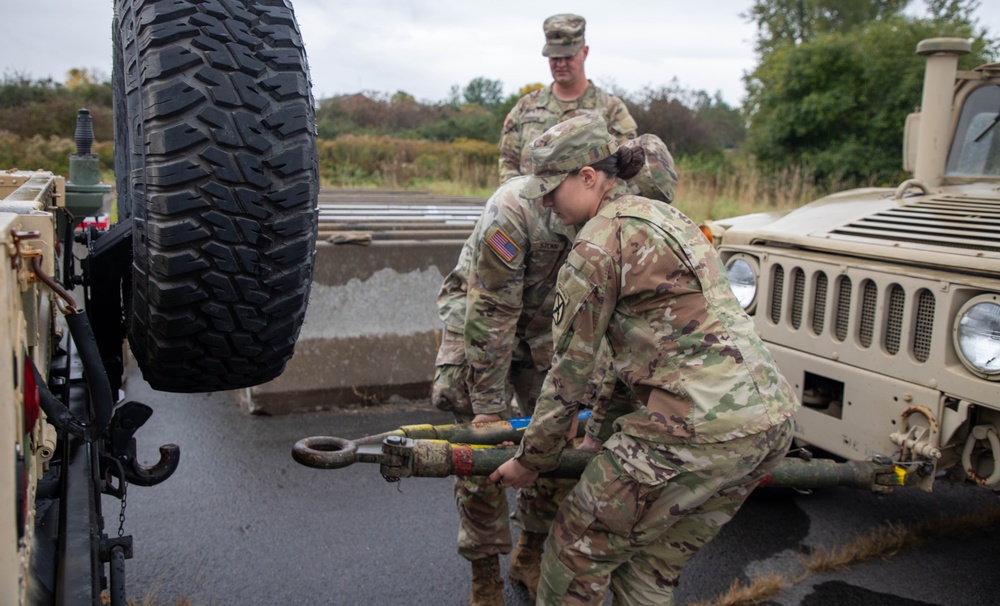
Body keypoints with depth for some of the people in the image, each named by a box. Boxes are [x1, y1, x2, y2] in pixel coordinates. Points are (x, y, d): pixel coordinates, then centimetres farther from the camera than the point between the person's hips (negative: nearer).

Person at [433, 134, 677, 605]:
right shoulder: (514, 209, -34)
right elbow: (491, 315, -29)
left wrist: (614, 402, -10)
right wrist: (488, 406, -25)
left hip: (549, 330, 4)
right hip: (481, 318, -4)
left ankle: (530, 556, 24)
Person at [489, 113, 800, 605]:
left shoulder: (599, 240, -8)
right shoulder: (666, 216, 20)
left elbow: (570, 367, -4)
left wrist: (532, 460, 9)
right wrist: (609, 411, 37)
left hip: (702, 426, -9)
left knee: (578, 550, 9)